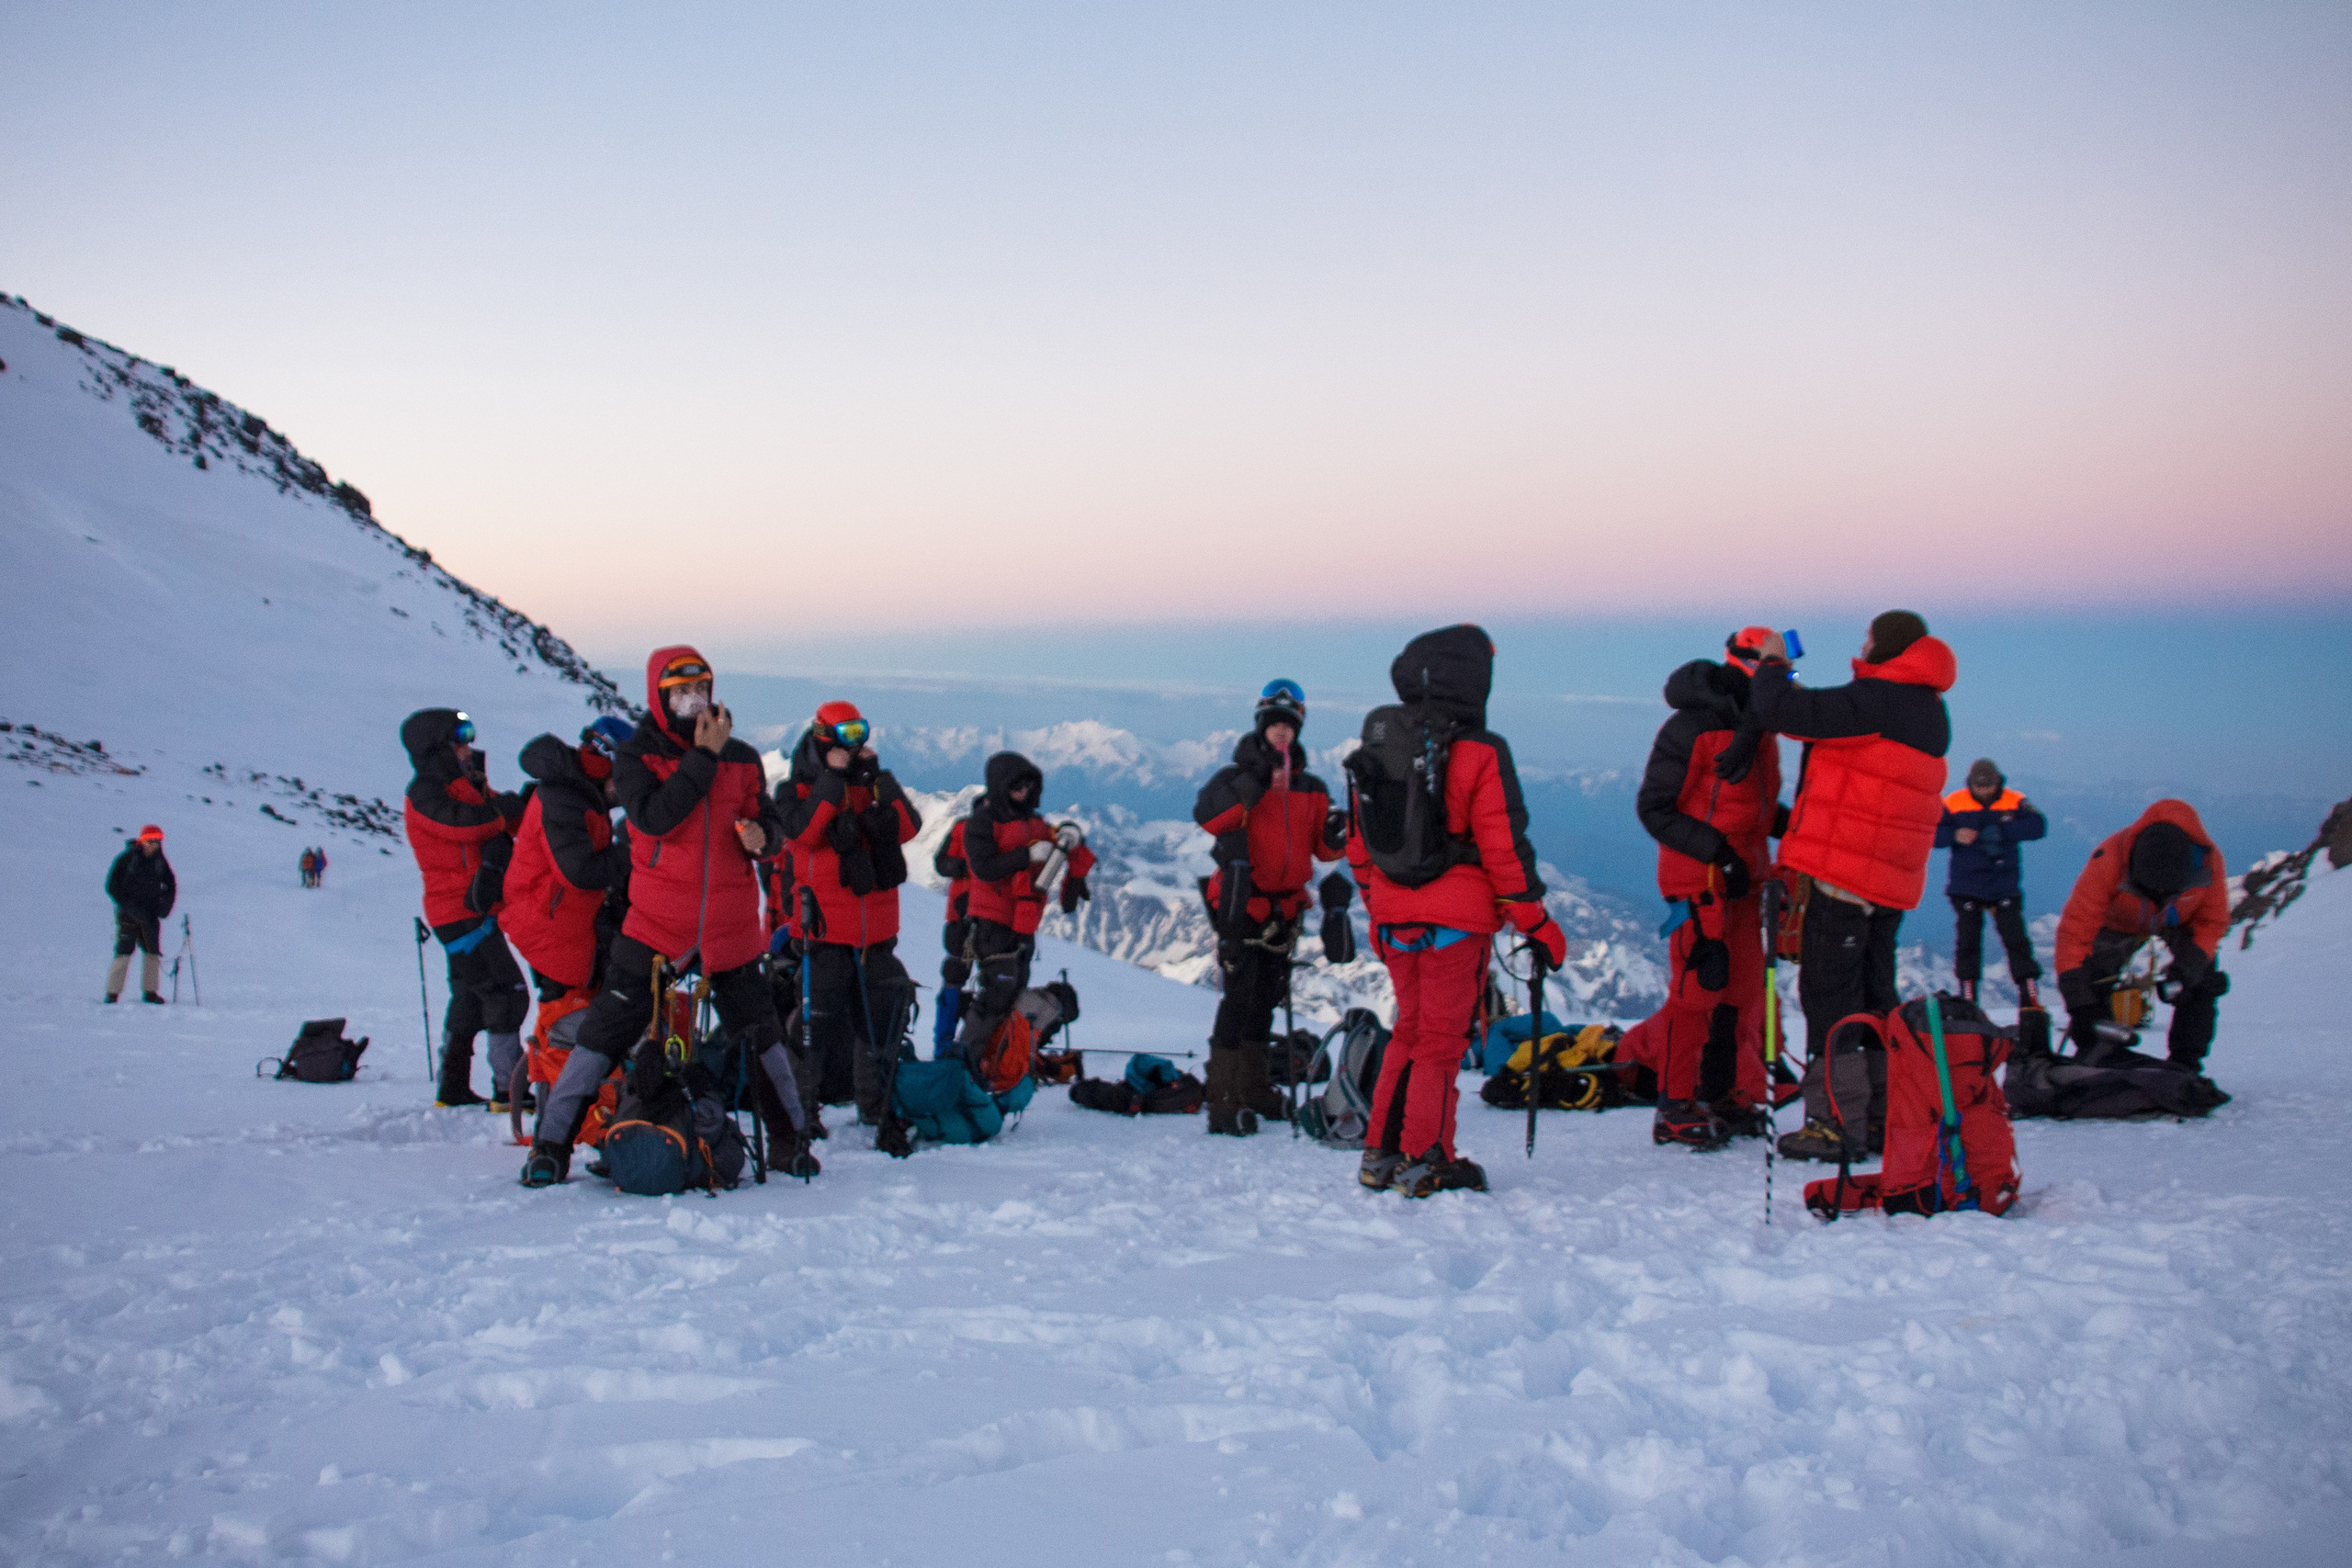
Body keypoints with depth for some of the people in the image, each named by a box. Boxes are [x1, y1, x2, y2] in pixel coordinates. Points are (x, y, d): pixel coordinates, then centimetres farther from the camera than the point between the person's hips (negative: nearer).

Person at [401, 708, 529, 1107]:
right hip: (460, 910, -10)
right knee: (505, 992, -13)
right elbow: (461, 822, -25)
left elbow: (509, 818, 14)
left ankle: (452, 1088, 20)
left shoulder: (465, 786, 20)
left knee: (471, 997, 14)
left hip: (475, 907, 10)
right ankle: (508, 1088, -13)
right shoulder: (425, 792, -9)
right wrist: (504, 808, -11)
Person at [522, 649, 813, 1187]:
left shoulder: (742, 759, 5)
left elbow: (771, 830, 10)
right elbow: (654, 817, -21)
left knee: (760, 1033, 10)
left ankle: (789, 1141, 25)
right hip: (656, 926, -2)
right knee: (607, 1032, -2)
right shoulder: (635, 756, -3)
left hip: (730, 929, 2)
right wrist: (704, 757, -20)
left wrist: (761, 837, -14)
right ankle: (550, 1144, 7)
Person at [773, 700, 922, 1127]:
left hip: (876, 930, 5)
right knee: (821, 1017, -5)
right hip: (824, 928, -5)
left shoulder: (876, 786, 14)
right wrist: (832, 781, -17)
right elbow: (802, 831, -19)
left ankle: (876, 1102, 21)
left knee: (879, 1016, 10)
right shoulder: (798, 788, 2)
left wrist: (878, 778, -9)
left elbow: (907, 828, -3)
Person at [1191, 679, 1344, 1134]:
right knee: (1239, 997, -13)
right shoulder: (1237, 775, -4)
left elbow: (1323, 848, 9)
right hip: (1241, 903, -6)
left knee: (1267, 998, 15)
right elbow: (1206, 816, -22)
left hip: (1284, 908, 6)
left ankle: (1254, 1089, 28)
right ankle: (1223, 1100, -13)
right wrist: (1252, 782, -30)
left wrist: (1339, 833, -13)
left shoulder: (1311, 788, 11)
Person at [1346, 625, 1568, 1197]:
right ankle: (1426, 1161, 5)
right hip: (1457, 918, -5)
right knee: (1443, 1037, 4)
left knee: (1410, 1029, 18)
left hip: (1394, 917, 5)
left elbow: (1358, 843, 11)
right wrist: (1538, 924, -4)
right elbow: (1503, 845, -12)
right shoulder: (1481, 754, -11)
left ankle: (1381, 1154, 18)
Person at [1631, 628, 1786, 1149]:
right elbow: (1654, 809, -14)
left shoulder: (1759, 729, 12)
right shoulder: (1691, 726, -14)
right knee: (1697, 988, -7)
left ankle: (1725, 1097, 22)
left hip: (1743, 880, 8)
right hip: (1698, 881, -8)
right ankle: (1676, 1108, 2)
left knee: (1744, 989, 11)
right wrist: (1717, 851, -21)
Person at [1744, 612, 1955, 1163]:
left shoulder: (1874, 699, -15)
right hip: (1895, 880, 9)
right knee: (1873, 994, 17)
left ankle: (1834, 1122, -3)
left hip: (1843, 870, -9)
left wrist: (1773, 664, 3)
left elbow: (1780, 710, -17)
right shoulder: (1929, 711, 14)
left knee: (1828, 993, -3)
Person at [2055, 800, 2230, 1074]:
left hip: (2181, 921, 1)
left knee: (2203, 983, -14)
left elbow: (2212, 921, -20)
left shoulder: (2209, 860, -36)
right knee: (2094, 984, -15)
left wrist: (2188, 964, -38)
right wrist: (2079, 1003, -46)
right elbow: (2075, 931, -41)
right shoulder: (2109, 861, -43)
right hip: (2119, 921, -1)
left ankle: (2185, 1065, -1)